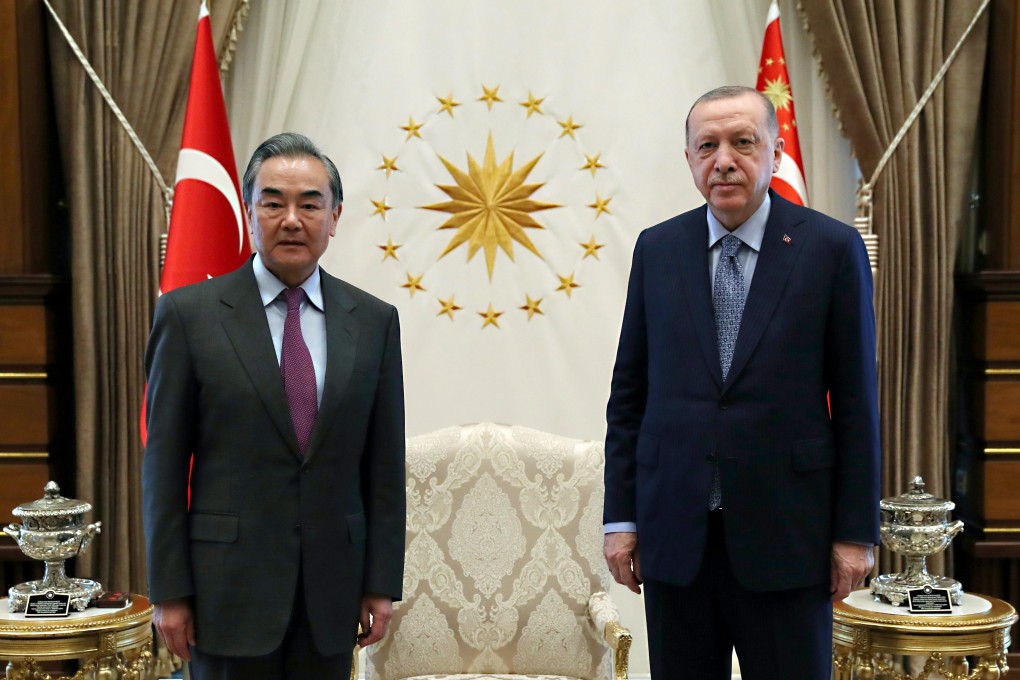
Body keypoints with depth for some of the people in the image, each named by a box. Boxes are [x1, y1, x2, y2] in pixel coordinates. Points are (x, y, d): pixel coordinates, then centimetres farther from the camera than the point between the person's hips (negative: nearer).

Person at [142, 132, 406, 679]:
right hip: (230, 586, -2)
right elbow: (164, 462, -2)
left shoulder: (374, 321, 5)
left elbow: (384, 465, 7)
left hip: (332, 590, 3)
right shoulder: (189, 314, -3)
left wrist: (382, 583, 4)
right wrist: (169, 591, -5)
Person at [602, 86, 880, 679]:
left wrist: (856, 533, -4)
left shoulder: (832, 249, -2)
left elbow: (856, 402, -2)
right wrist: (621, 517, 4)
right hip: (675, 534, 3)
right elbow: (630, 393, 8)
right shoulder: (657, 249, 6)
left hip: (785, 535, -2)